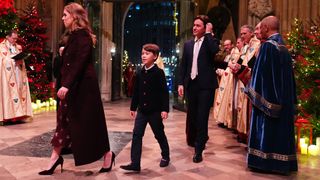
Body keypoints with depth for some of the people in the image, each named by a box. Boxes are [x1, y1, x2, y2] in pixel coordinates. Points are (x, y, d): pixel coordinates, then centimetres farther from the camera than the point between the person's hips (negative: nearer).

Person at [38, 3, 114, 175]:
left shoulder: (82, 35, -13)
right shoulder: (75, 35, 16)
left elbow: (80, 63, -23)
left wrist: (66, 85, -28)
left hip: (82, 86, -10)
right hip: (72, 85, 10)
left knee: (88, 123, -1)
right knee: (64, 119, 9)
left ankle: (107, 154, 15)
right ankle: (56, 157, 16)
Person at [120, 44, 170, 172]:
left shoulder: (159, 73, -10)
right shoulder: (140, 73, 7)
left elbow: (164, 92, -13)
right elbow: (136, 91, 13)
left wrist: (165, 109, -19)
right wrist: (133, 107, 14)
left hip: (155, 110, -5)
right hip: (141, 110, 5)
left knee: (159, 135, 10)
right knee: (136, 135, -1)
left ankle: (165, 156, 32)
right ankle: (135, 163, 2)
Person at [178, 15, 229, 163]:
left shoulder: (211, 41, 0)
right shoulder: (188, 44, 12)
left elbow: (215, 51, -25)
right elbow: (183, 65, 10)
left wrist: (209, 33, -12)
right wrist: (181, 83, 2)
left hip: (205, 85, -5)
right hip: (191, 84, 5)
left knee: (202, 117, -5)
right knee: (191, 115, 17)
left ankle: (198, 150, 3)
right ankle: (192, 140, 40)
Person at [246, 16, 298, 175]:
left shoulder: (267, 45, -14)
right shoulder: (283, 47, 12)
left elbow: (260, 72, -17)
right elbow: (287, 75, 15)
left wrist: (255, 94, -10)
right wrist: (288, 97, 20)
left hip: (268, 95, -8)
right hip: (282, 97, 8)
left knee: (266, 128, -1)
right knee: (280, 127, 11)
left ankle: (264, 161, 6)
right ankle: (280, 162, 19)